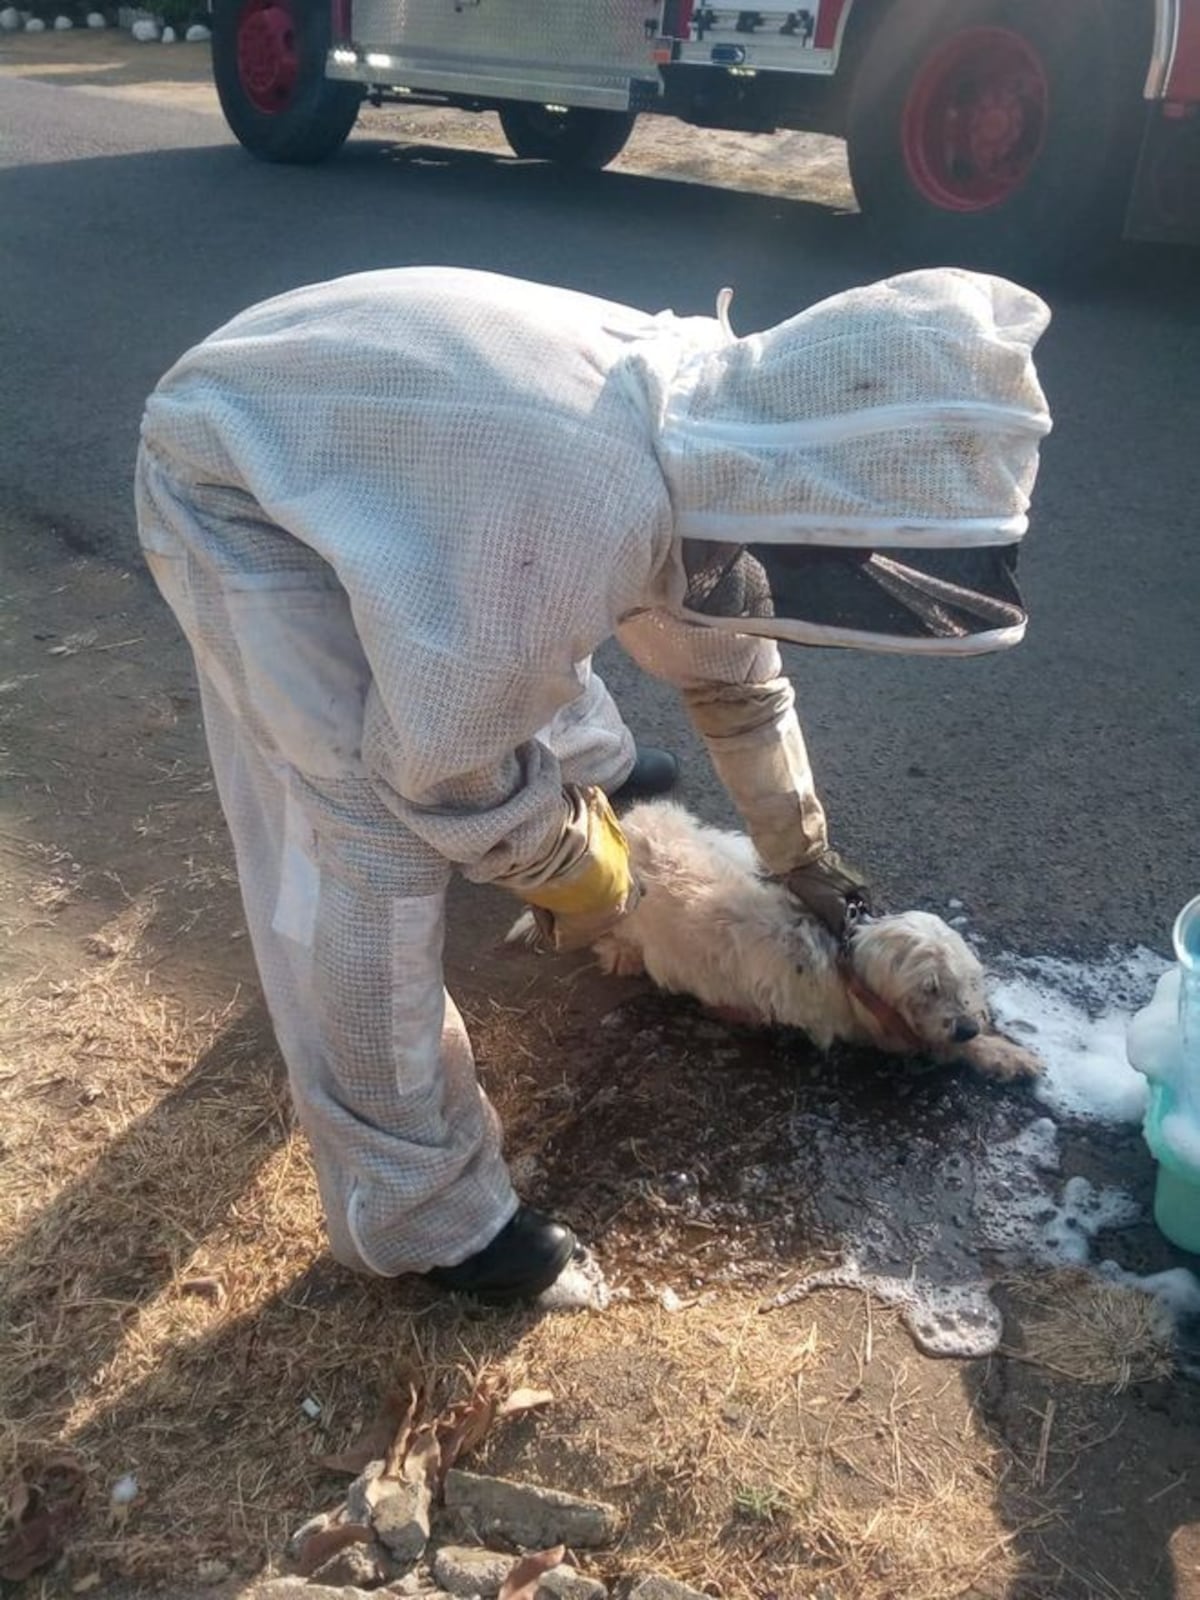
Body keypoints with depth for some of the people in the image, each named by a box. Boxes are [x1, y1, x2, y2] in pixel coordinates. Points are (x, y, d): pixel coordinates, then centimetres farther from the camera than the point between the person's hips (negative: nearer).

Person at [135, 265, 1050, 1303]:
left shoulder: (716, 422, -10)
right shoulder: (581, 516, -40)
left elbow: (726, 655, 9)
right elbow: (443, 769, -26)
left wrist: (797, 846, 18)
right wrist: (580, 876, -7)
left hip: (338, 427, 8)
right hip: (236, 487, -8)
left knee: (536, 644, 25)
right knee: (379, 850, -15)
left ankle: (589, 765, 59)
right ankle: (413, 1209, 0)